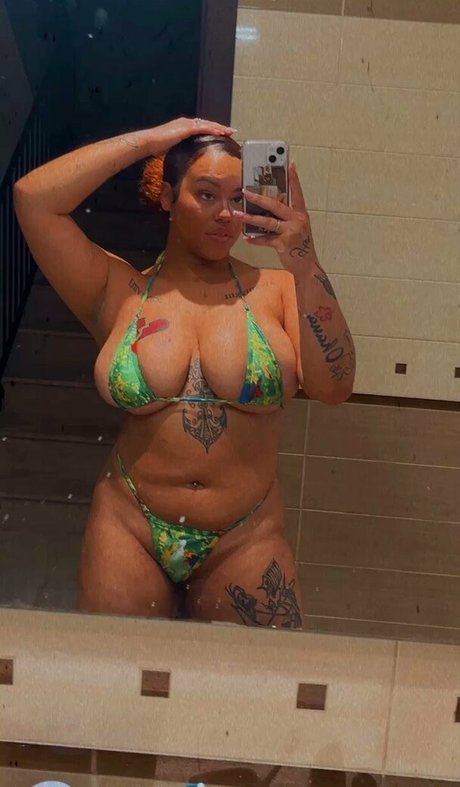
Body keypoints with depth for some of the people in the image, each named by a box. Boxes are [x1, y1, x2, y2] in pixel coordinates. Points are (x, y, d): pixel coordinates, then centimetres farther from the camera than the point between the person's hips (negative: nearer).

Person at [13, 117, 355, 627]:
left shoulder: (274, 290, -2)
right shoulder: (120, 293, -1)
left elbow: (332, 388, -15)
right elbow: (32, 197, -9)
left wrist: (305, 266, -25)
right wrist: (149, 140, -8)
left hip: (245, 539, 0)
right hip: (130, 528, 0)